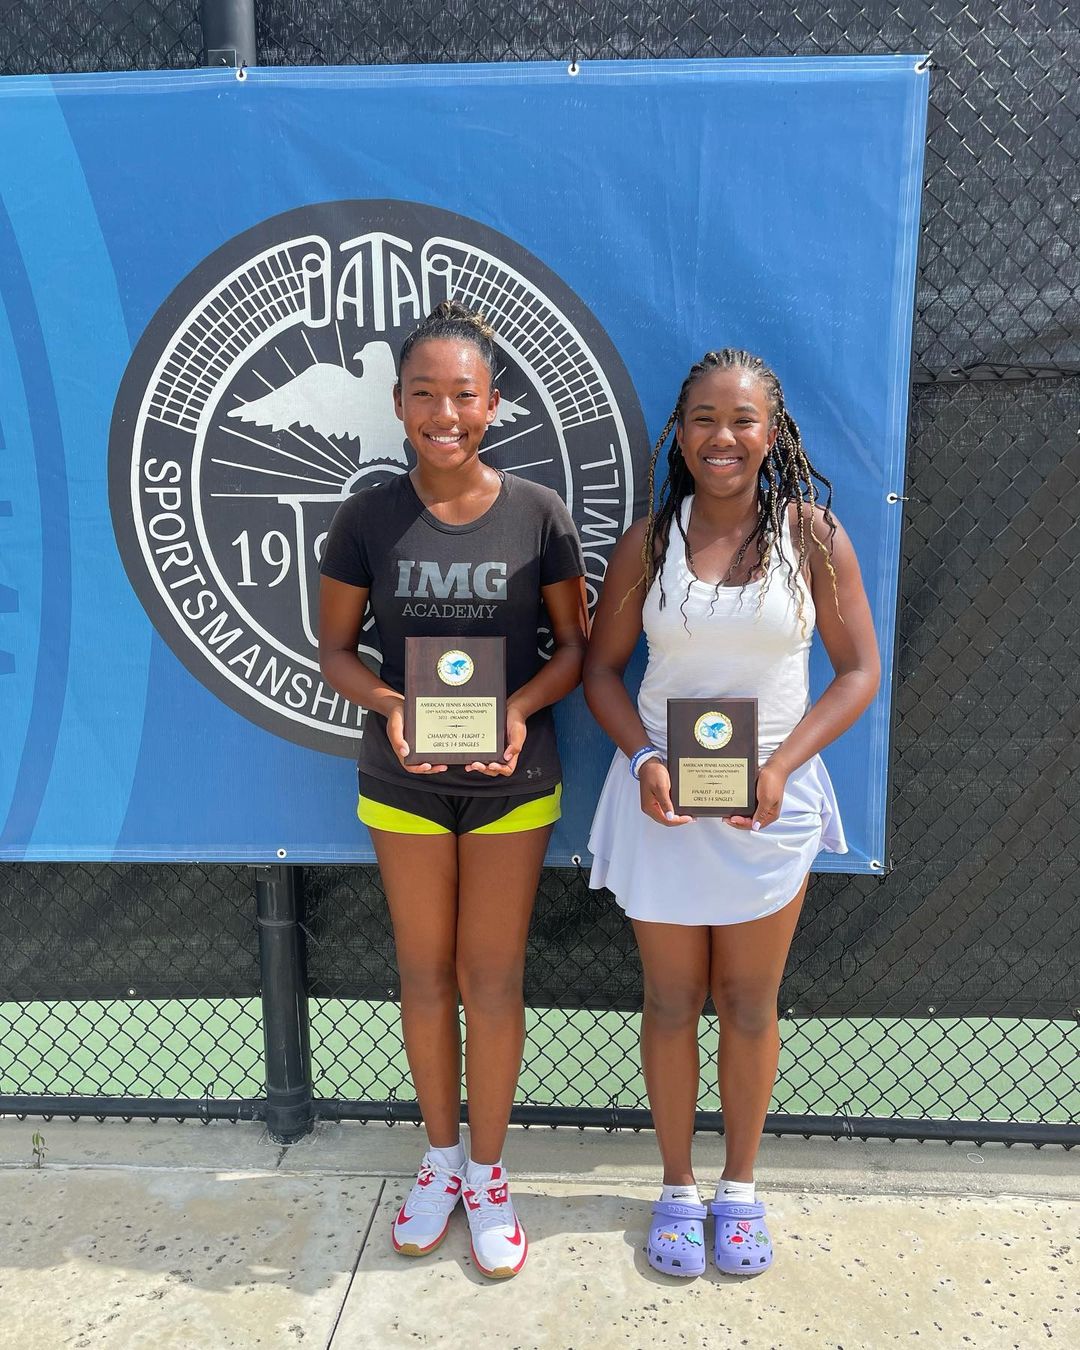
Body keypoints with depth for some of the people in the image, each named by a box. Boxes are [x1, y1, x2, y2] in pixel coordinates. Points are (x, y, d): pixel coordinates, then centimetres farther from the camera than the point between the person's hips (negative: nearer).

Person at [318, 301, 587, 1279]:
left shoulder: (537, 515, -8)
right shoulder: (369, 518, -5)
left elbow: (576, 643, -1)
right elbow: (336, 647, 0)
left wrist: (522, 707, -20)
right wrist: (390, 706, -19)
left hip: (512, 783, -1)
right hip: (403, 782, 1)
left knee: (492, 981, 9)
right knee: (426, 976, 14)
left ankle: (487, 1171, 32)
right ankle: (441, 1157, 37)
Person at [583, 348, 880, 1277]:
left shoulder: (812, 533, -5)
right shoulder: (649, 540, -2)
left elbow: (859, 669, -3)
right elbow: (602, 665, 3)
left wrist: (780, 766, -15)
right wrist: (642, 760, -14)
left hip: (769, 802, 0)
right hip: (662, 799, 1)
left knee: (751, 1007, 14)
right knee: (671, 1003, 13)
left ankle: (739, 1188, 37)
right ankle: (678, 1187, 35)